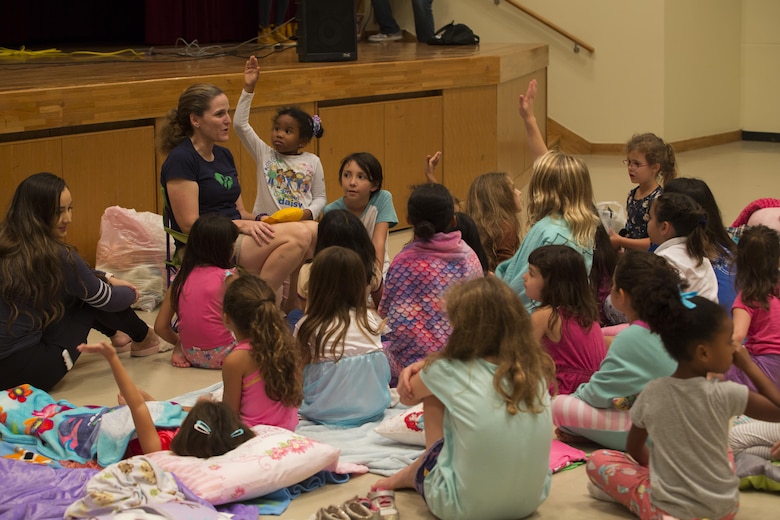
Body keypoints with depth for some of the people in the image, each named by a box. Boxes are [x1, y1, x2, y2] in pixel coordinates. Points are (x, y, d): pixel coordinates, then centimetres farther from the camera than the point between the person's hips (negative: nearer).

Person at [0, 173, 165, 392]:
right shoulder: (55, 257, -19)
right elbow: (107, 300, -2)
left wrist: (108, 278, 19)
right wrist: (131, 294, 18)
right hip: (27, 369, -8)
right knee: (90, 297, 5)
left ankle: (117, 336, 42)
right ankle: (145, 339, 28)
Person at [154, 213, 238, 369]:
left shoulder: (181, 276, 4)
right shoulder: (227, 276, -9)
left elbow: (160, 326, 5)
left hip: (191, 355, 4)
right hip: (220, 356, -4)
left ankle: (180, 350, 11)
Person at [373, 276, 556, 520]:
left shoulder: (449, 372, -11)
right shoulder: (536, 369, 0)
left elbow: (407, 396, 12)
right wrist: (427, 367, 8)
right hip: (531, 500, 5)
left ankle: (415, 473, 31)